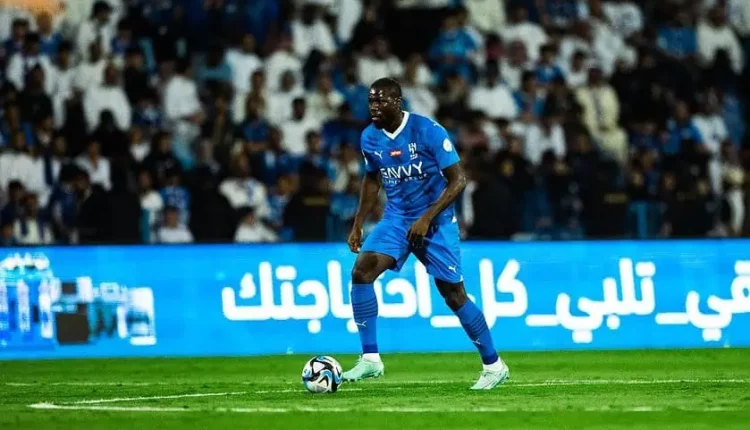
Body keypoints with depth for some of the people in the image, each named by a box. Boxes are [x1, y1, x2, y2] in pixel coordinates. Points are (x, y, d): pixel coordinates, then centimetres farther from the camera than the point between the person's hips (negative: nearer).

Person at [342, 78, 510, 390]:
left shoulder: (428, 131, -18)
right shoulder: (370, 137, -1)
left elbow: (458, 180, -16)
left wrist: (427, 218, -23)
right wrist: (358, 224, 10)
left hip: (436, 221, -4)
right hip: (397, 219, 4)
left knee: (454, 295, -2)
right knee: (361, 272, -18)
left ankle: (494, 366, 15)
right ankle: (370, 359, -13)